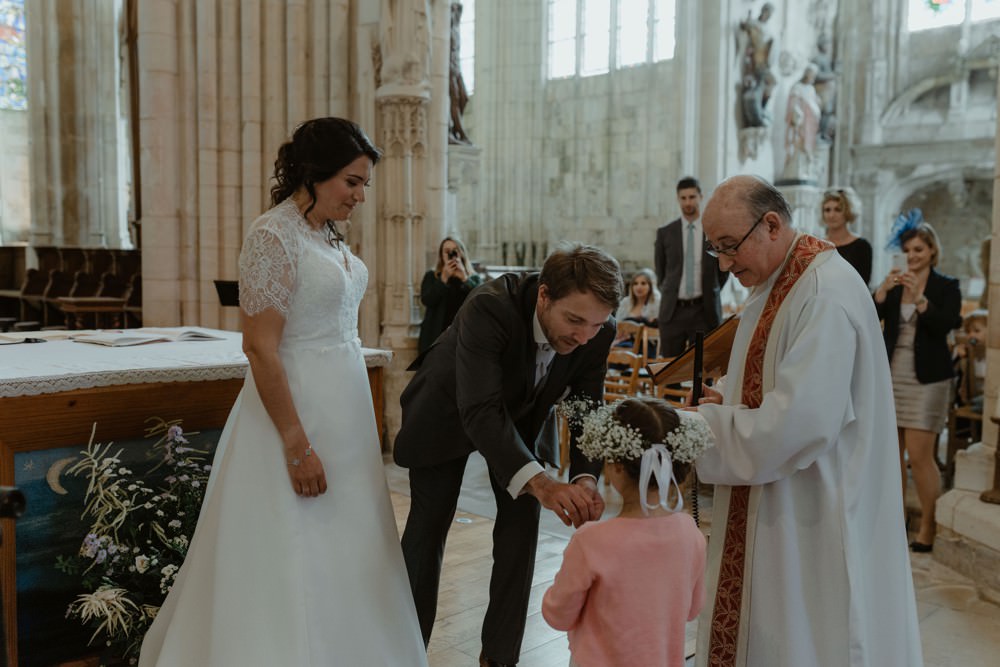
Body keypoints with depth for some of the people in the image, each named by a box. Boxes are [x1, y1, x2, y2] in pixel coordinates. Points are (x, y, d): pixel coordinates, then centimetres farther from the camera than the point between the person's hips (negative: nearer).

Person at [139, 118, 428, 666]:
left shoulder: (328, 234, 10)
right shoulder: (273, 236, -15)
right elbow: (260, 347, -20)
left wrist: (353, 427, 16)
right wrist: (298, 444, -20)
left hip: (344, 411, 9)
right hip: (295, 413, -9)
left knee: (343, 556, 16)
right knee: (294, 563, 2)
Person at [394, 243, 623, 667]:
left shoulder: (597, 332, -26)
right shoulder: (489, 308, -41)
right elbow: (479, 411, -47)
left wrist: (585, 478, -39)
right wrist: (538, 483, -59)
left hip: (522, 415, 4)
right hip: (449, 412, -3)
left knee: (522, 528, -3)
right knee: (427, 530, 5)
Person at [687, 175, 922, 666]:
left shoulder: (825, 295, -23)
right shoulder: (775, 284, 8)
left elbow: (799, 423, -28)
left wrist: (705, 422, -16)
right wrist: (728, 396, 0)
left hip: (811, 520, -9)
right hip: (773, 512, 9)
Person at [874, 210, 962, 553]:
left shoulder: (946, 287, 0)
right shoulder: (893, 284, 9)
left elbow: (946, 325, -15)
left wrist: (919, 297, -24)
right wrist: (883, 290, -17)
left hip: (926, 378, -4)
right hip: (892, 374, 4)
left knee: (920, 455, -7)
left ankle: (929, 528, 2)